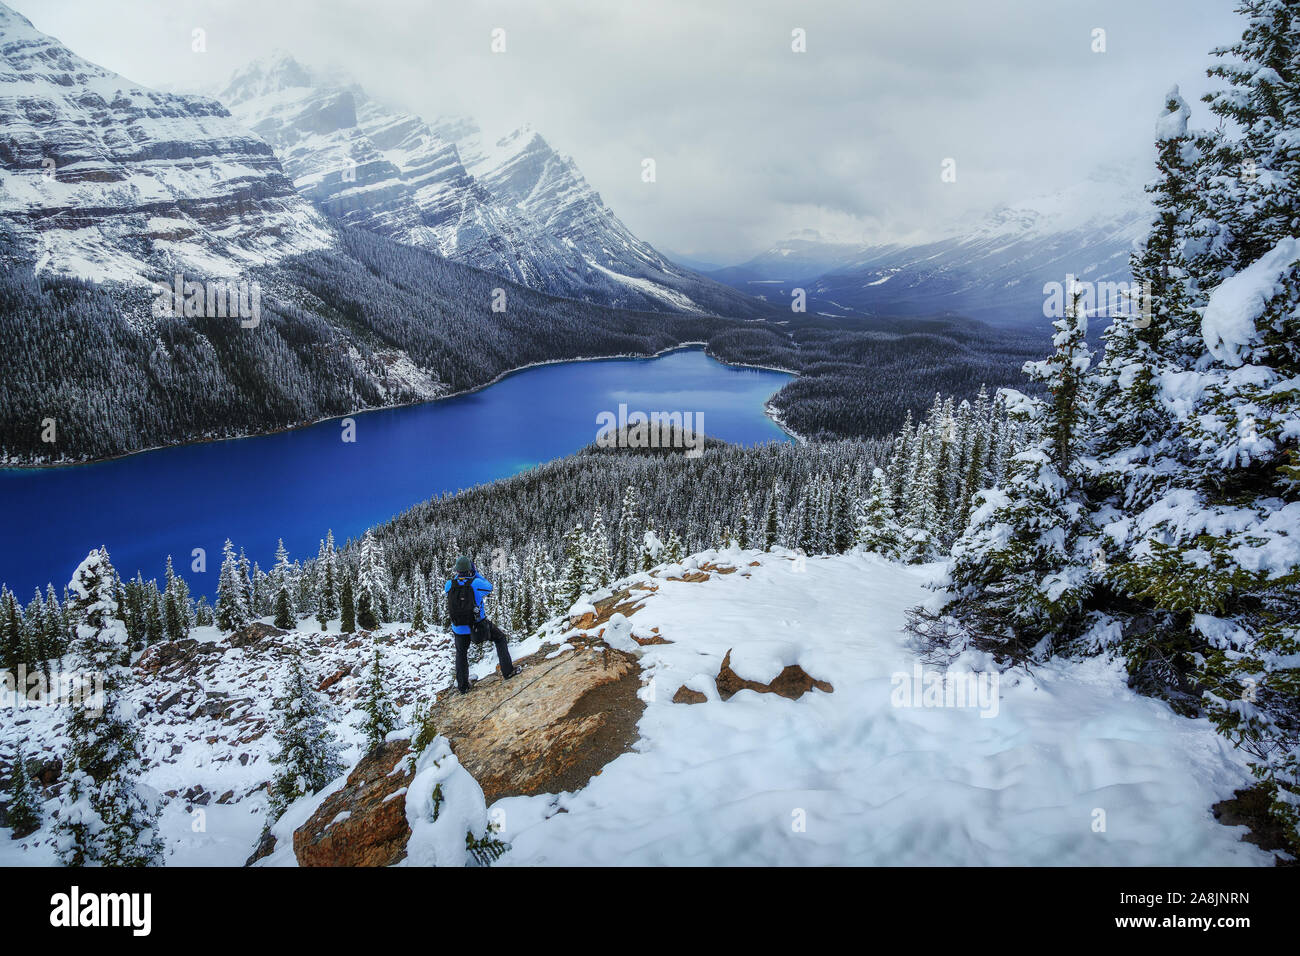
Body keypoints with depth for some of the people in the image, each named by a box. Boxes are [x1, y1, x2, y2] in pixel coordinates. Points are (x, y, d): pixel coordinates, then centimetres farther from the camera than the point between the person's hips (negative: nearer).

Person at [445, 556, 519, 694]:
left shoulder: (450, 584, -12)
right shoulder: (476, 583, -19)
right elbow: (489, 586, 2)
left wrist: (455, 575, 11)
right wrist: (476, 573, 5)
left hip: (459, 628, 2)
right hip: (479, 625, -2)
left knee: (461, 653, 25)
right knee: (500, 638, 21)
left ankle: (462, 686, 28)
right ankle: (507, 671, 17)